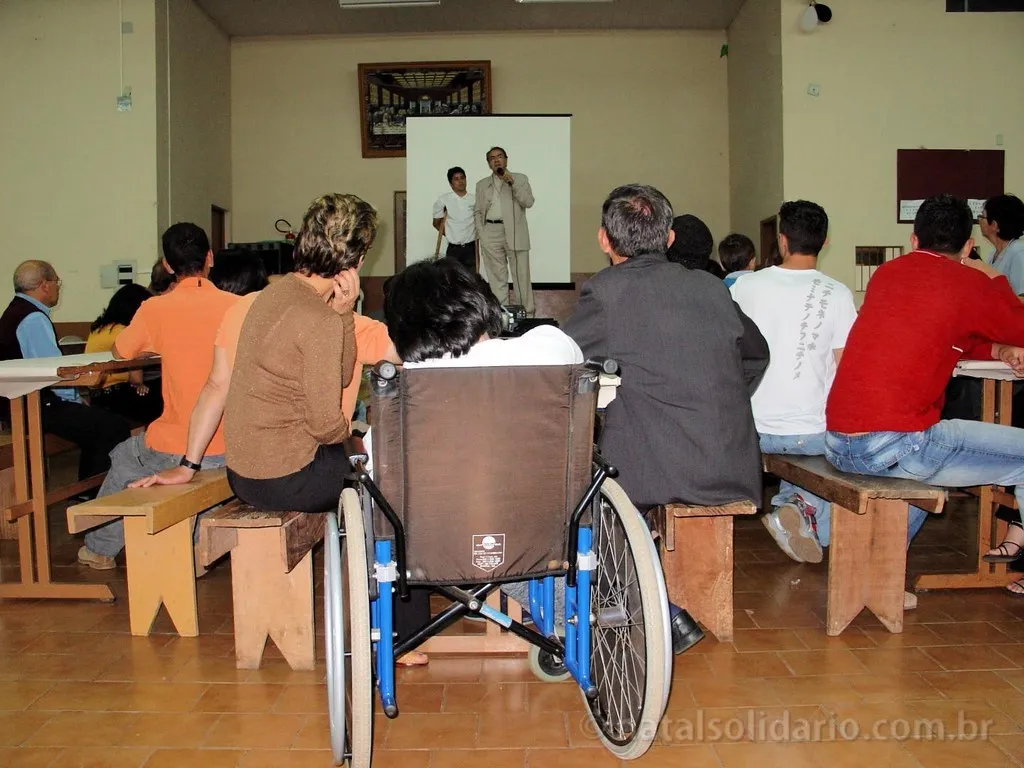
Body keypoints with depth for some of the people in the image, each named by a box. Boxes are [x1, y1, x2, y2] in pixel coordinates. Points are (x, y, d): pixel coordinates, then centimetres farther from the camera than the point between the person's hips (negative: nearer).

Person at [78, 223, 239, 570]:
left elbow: (120, 352, 8)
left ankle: (100, 549, 45)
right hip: (230, 450, 2)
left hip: (176, 452, -2)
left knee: (124, 458, 31)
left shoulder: (157, 309, -9)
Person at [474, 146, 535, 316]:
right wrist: (481, 234, -1)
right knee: (497, 277, 3)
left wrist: (512, 183, -11)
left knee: (521, 276, -3)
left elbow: (529, 202, -4)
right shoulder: (482, 184, 17)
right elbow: (477, 212, 13)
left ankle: (527, 314, 2)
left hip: (515, 233, -2)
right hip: (491, 235, 2)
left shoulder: (520, 178, 10)